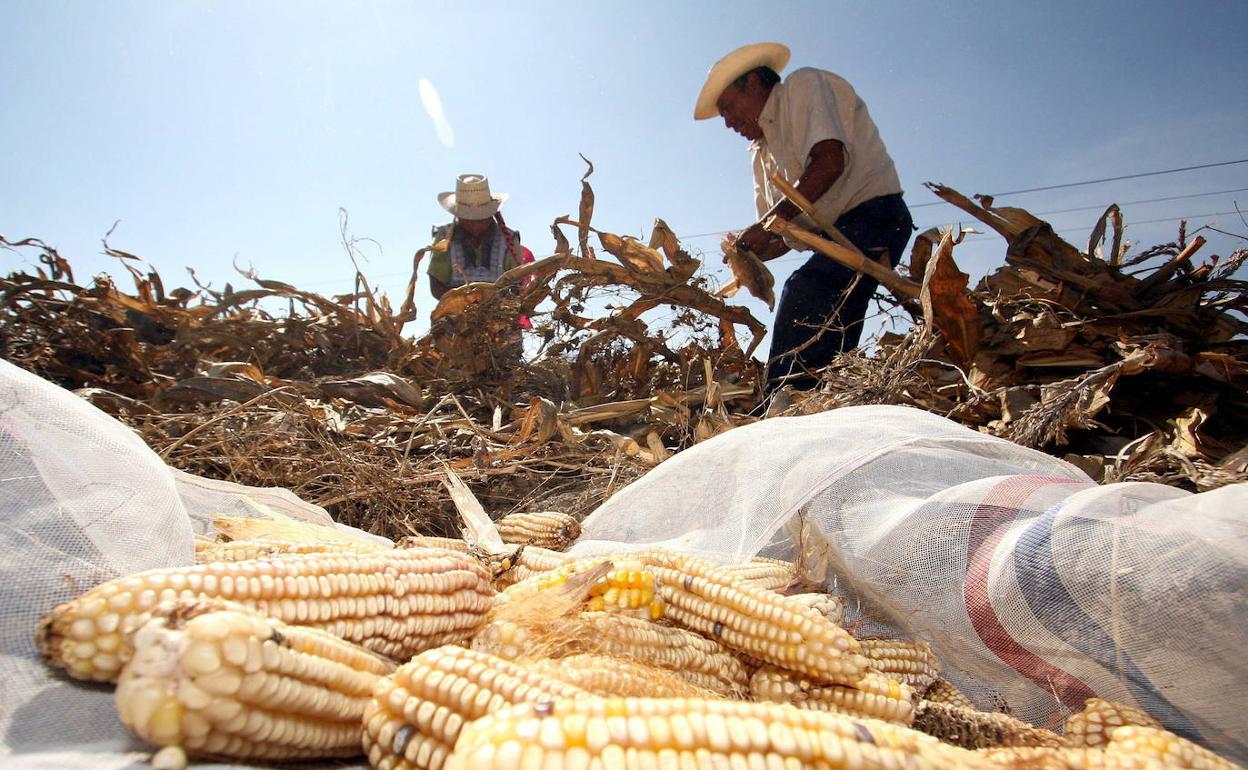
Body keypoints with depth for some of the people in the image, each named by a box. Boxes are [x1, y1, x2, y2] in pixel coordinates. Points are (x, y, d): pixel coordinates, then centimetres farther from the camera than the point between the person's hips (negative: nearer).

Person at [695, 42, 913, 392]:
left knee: (804, 290, -29)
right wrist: (747, 255, -1)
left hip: (872, 215, -10)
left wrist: (769, 222, -16)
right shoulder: (763, 155, 24)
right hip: (839, 234, 10)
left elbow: (829, 162, -17)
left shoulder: (804, 85, 2)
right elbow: (787, 235, 20)